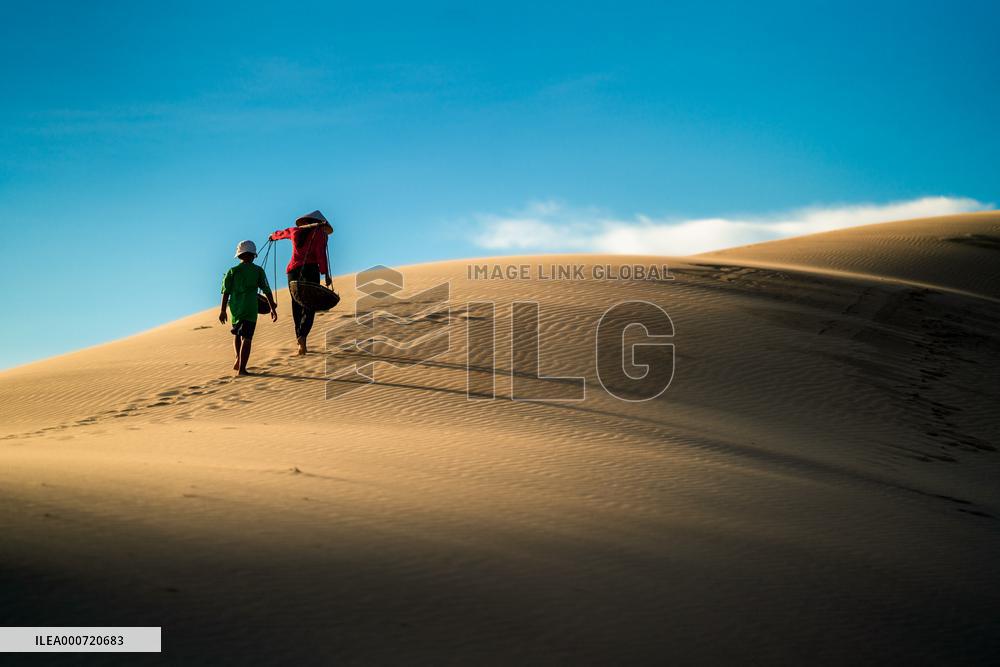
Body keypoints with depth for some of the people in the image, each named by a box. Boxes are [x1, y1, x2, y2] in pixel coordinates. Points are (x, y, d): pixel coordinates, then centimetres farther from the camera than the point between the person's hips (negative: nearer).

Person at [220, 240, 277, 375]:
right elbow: (267, 291, -3)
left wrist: (223, 311, 6)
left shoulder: (233, 271, 3)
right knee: (246, 339, -3)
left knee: (237, 334, 25)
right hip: (250, 309, -3)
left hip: (235, 308, 3)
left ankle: (238, 359, 13)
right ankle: (241, 368, -8)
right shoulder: (258, 271, -2)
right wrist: (273, 308, 3)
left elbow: (226, 292, 1)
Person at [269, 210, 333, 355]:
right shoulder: (319, 232, 1)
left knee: (297, 306, 12)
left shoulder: (295, 231, 15)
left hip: (293, 270, 4)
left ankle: (300, 339, 13)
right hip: (310, 270, -4)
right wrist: (326, 274, -10)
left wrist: (273, 237, 58)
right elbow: (321, 254, -10)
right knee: (309, 306, -6)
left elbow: (280, 233, 36)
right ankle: (302, 335, -29)